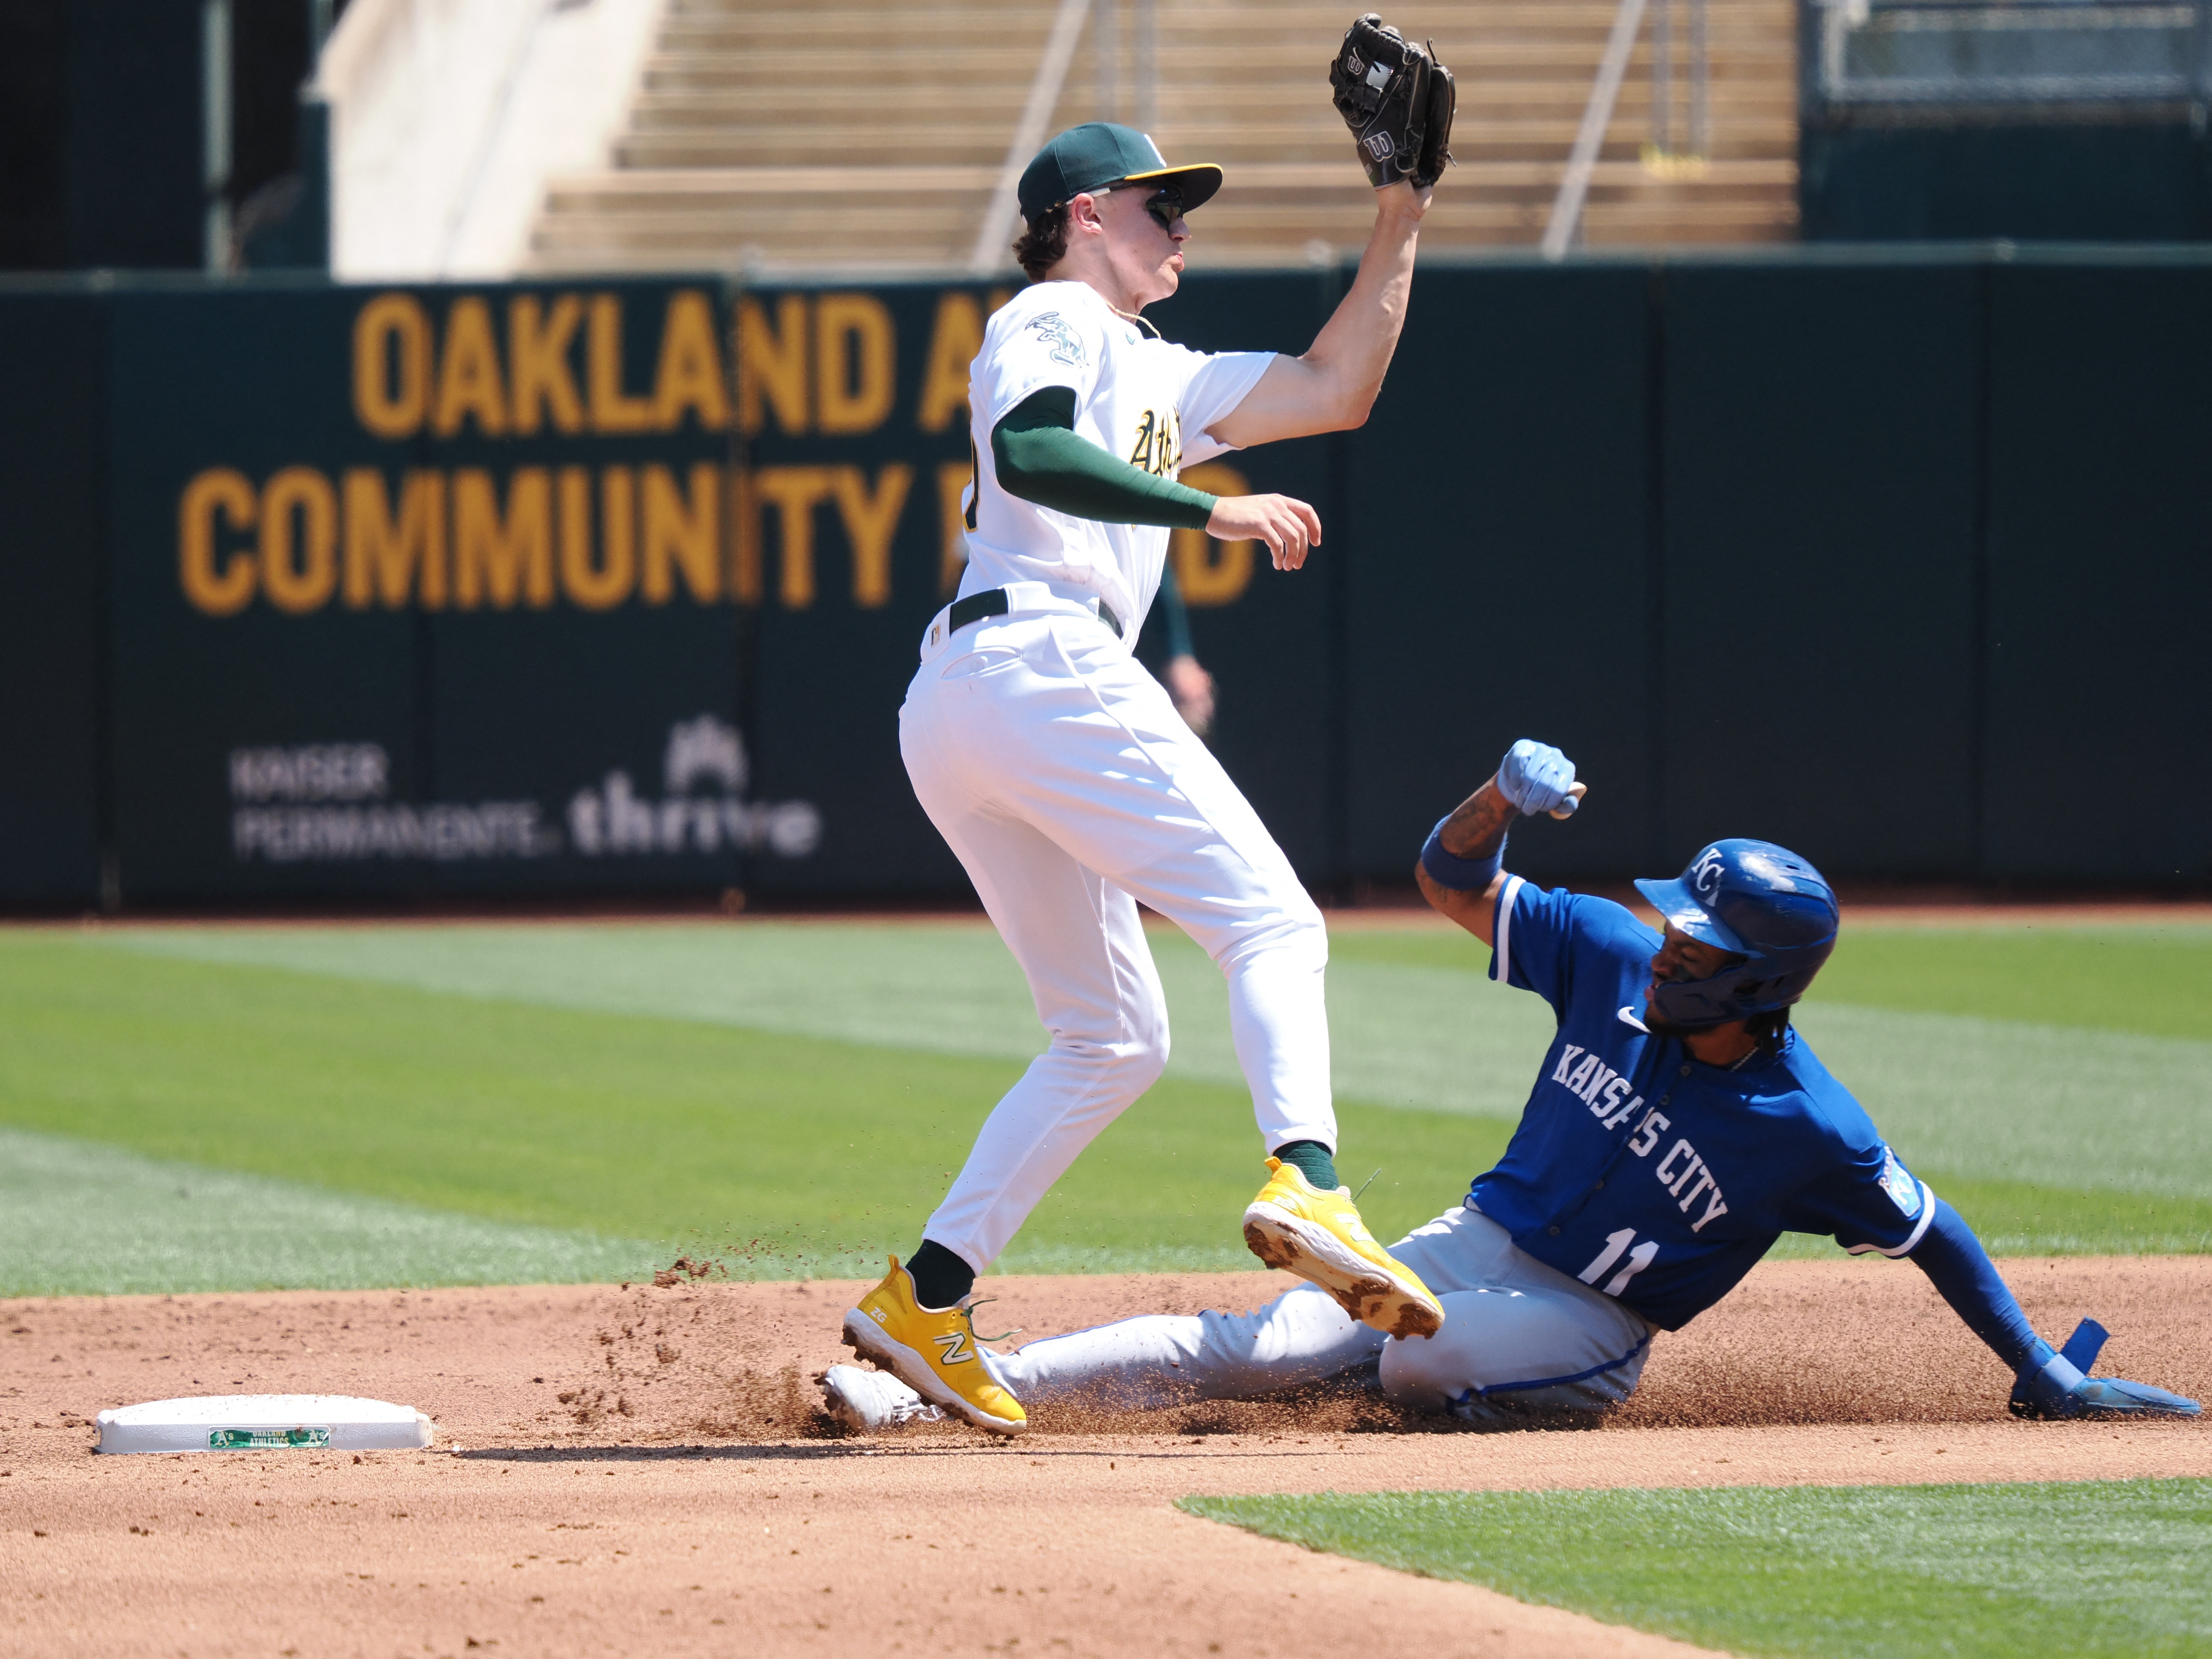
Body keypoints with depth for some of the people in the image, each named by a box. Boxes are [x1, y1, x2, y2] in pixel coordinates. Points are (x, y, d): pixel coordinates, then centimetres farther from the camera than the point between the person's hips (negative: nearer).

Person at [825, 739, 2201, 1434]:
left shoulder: (1809, 1129, -18)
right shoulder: (1613, 960, -5)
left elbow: (1930, 1233, -6)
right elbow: (1454, 882, 1)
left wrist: (2043, 1371, -5)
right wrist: (1506, 799, -20)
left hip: (1591, 1329, -4)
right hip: (1476, 1245, 4)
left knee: (1416, 1353, -36)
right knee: (1250, 1349, -16)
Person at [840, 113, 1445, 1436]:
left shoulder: (1155, 374, 33)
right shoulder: (1057, 322, 5)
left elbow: (1334, 390, 32)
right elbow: (1028, 453, -17)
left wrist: (1400, 225, 29)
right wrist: (1213, 510, -19)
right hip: (1039, 661, -10)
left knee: (1116, 1038, 12)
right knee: (1271, 922, -17)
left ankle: (926, 1301, 4)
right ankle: (1307, 1181, -39)